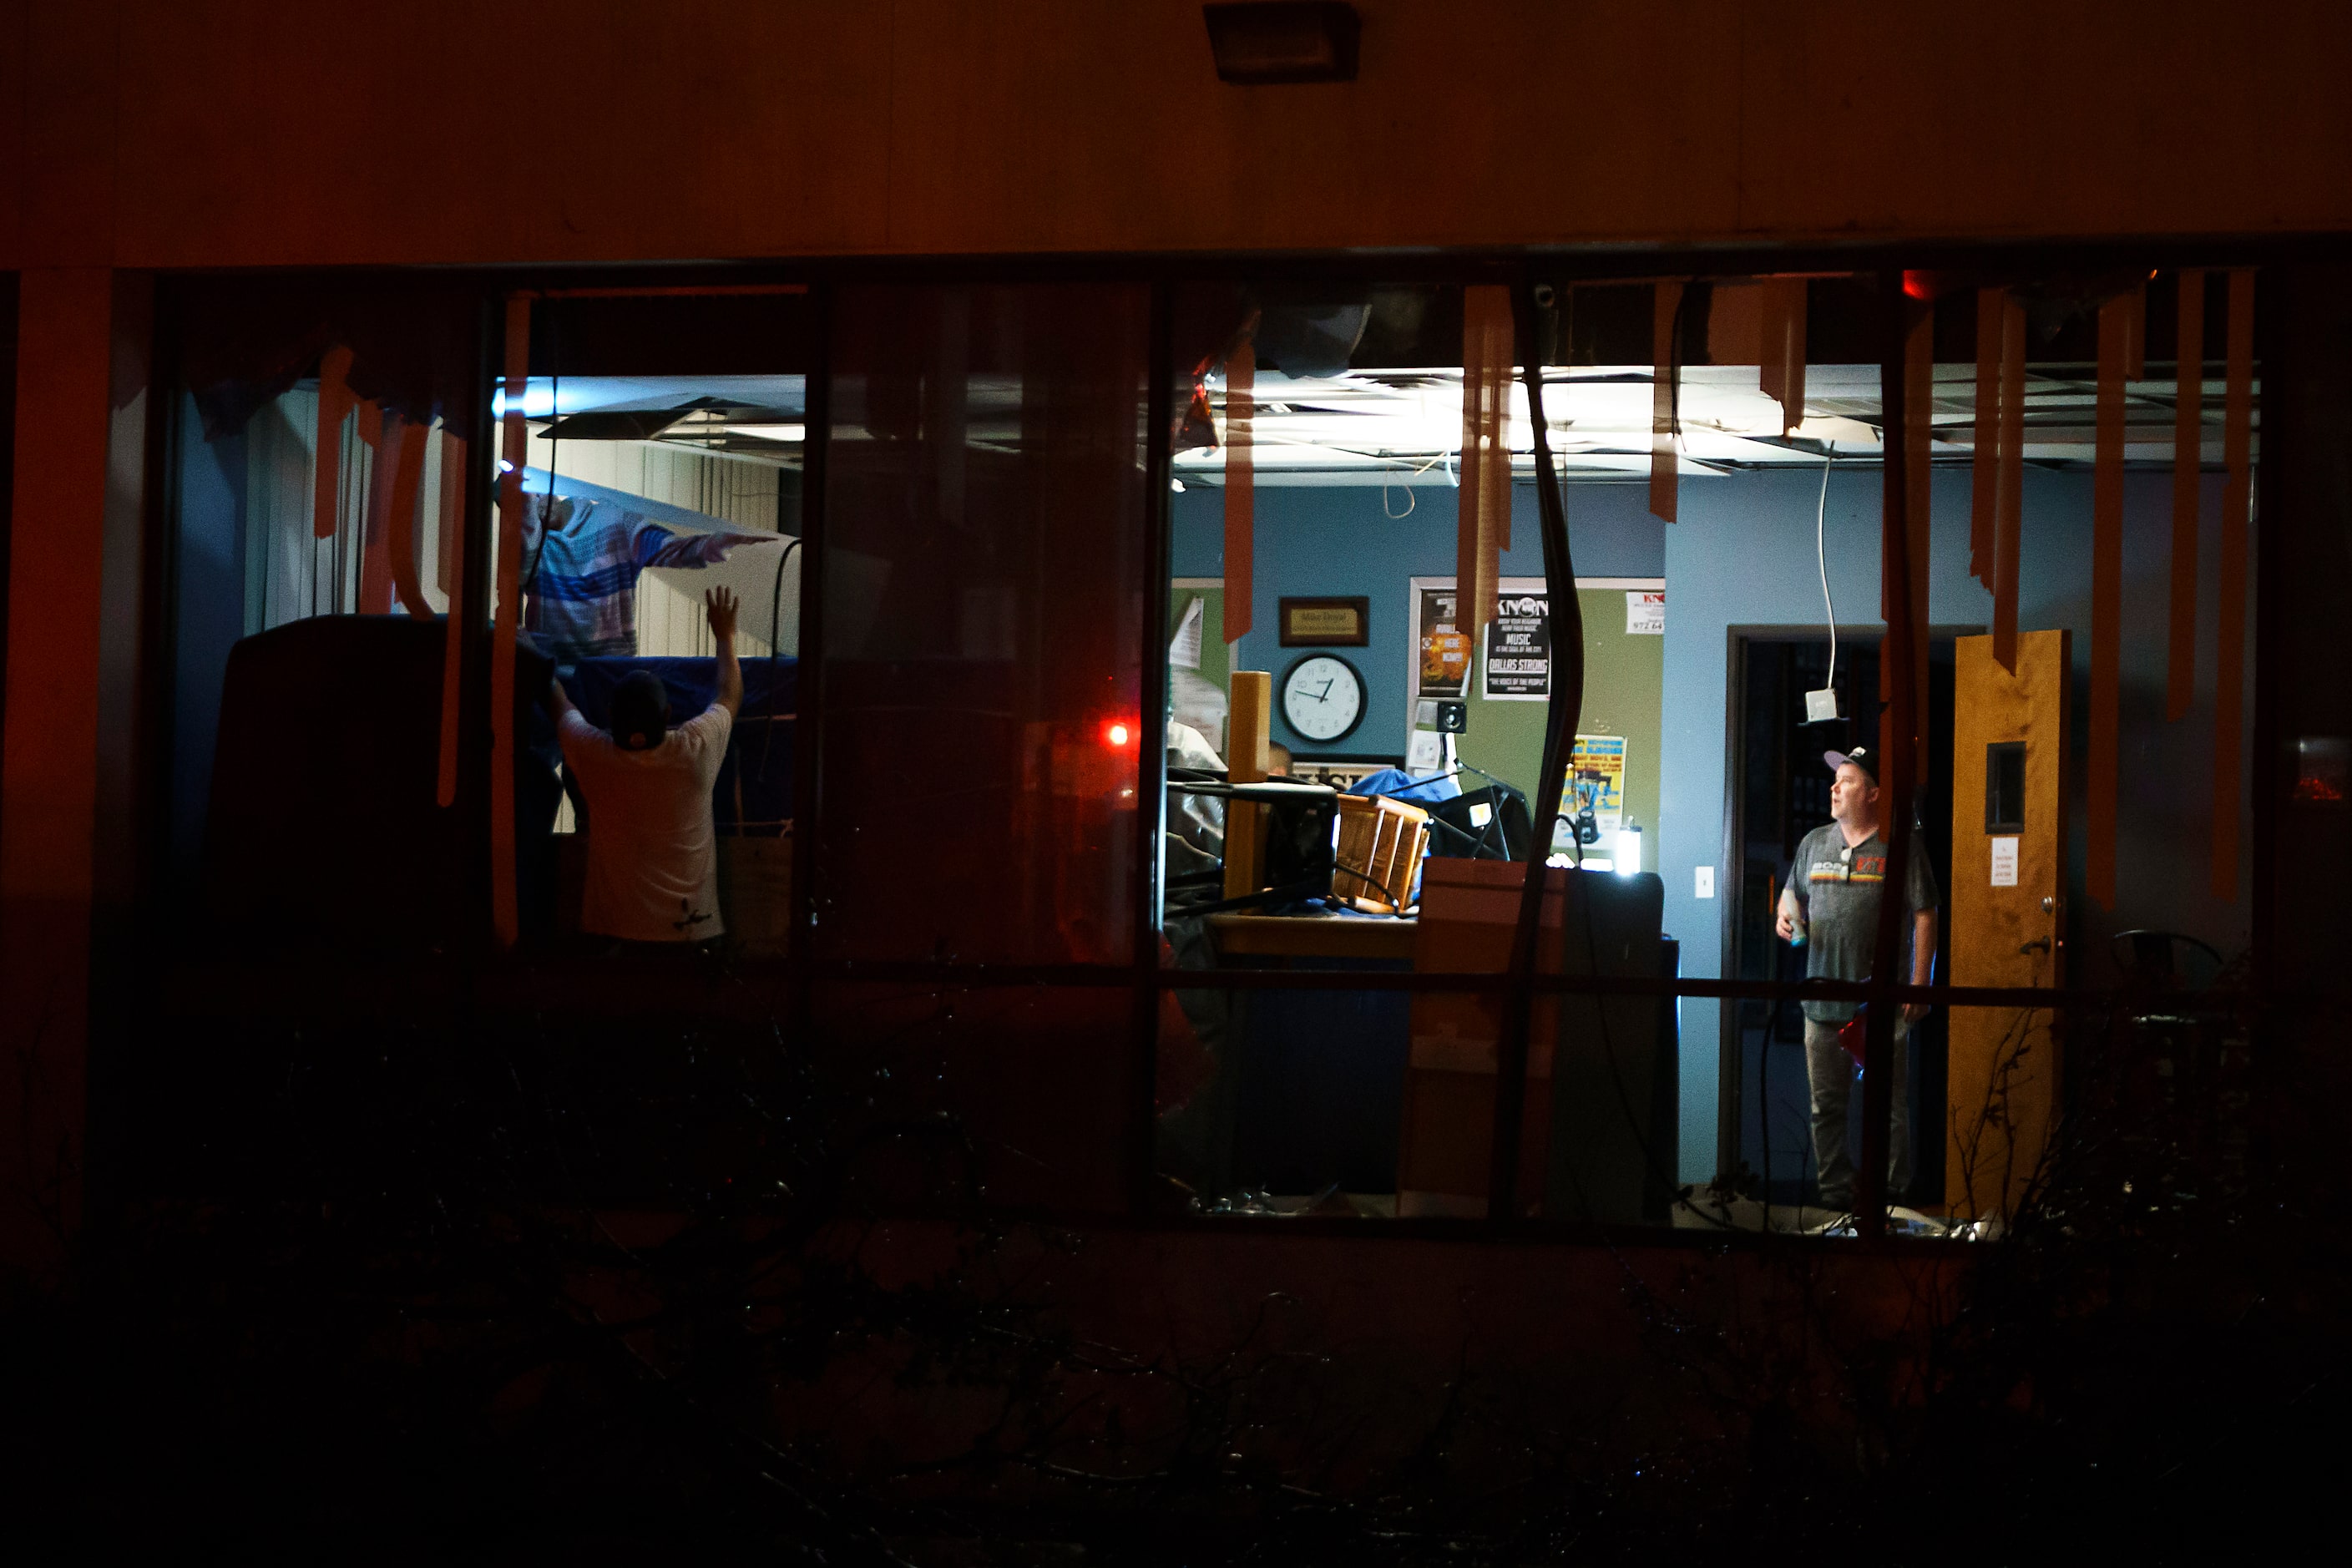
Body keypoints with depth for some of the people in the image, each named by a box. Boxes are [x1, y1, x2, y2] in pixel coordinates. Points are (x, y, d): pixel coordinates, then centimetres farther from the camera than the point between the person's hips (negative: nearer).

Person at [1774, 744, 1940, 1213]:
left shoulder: (1902, 845, -2)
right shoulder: (1815, 842, 13)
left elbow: (1925, 916, -3)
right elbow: (1793, 891, 27)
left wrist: (1920, 982, -9)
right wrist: (1785, 916, 3)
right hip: (1823, 997, 5)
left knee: (1888, 1107, -1)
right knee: (1826, 1105, 8)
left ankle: (1892, 1196, 6)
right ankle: (1834, 1193, 17)